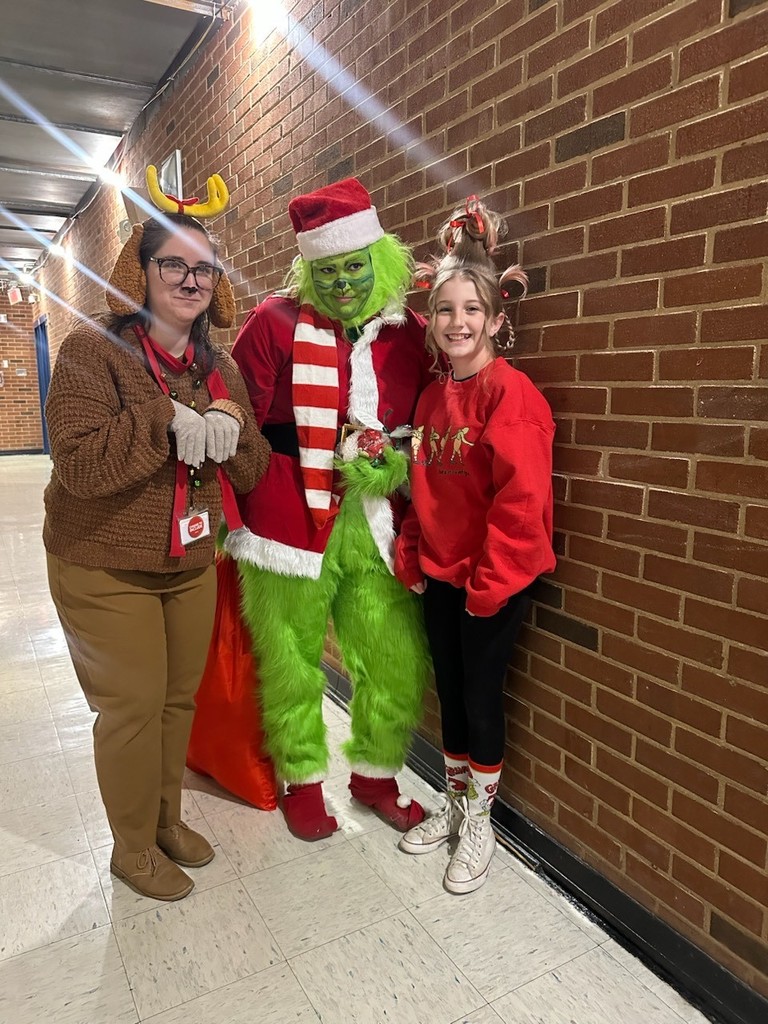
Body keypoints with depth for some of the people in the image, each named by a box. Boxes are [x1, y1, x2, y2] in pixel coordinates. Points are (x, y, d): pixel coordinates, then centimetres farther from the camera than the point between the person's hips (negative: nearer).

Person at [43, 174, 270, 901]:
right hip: (104, 570, -5)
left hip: (191, 563, 6)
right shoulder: (94, 348, -14)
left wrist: (229, 431, -18)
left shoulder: (219, 367, 4)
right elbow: (79, 463, -26)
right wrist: (169, 421, -27)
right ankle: (133, 848, 29)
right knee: (133, 706, 4)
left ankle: (167, 818, 40)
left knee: (180, 697, 15)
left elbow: (252, 473, 2)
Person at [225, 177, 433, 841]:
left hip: (377, 526, 3)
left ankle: (375, 773, 34)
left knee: (398, 660, 8)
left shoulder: (410, 332, 7)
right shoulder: (276, 323, -1)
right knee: (291, 660, 10)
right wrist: (233, 513, -3)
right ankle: (302, 780, 35)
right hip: (290, 523, -2)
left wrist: (401, 461, -7)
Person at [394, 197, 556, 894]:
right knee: (449, 691, 17)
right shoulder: (432, 396, 8)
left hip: (495, 578, -7)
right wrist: (411, 555, 7)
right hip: (439, 574, 7)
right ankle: (454, 805, 38)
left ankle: (480, 824, 28)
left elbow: (522, 496, -21)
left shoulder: (509, 391, -15)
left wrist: (490, 580, -18)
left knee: (481, 694, 6)